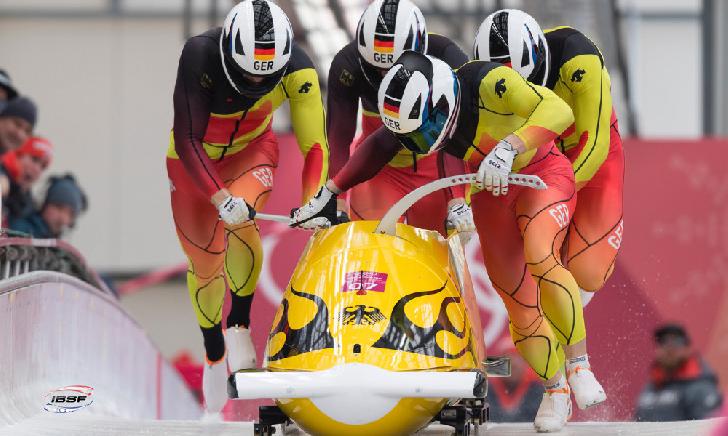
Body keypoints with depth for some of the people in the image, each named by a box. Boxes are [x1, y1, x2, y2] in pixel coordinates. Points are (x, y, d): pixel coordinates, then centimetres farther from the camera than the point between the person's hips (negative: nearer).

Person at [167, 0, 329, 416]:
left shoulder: (297, 69, -28)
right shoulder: (200, 56, -35)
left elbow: (315, 146, -21)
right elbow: (188, 140, -32)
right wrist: (221, 199, -42)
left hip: (251, 149, 0)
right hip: (193, 159, 0)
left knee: (241, 225, -30)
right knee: (204, 264, 5)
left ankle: (239, 327, -8)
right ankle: (214, 356, 32)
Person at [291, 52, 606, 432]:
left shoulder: (487, 83, -31)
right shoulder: (414, 118, -14)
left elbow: (558, 110, -40)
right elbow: (376, 150, 5)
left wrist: (508, 147, -51)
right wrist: (328, 193, 2)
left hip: (543, 175, -6)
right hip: (492, 193, 6)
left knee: (540, 261, -31)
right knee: (518, 302, 2)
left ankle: (580, 365, -21)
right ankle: (555, 390, 22)